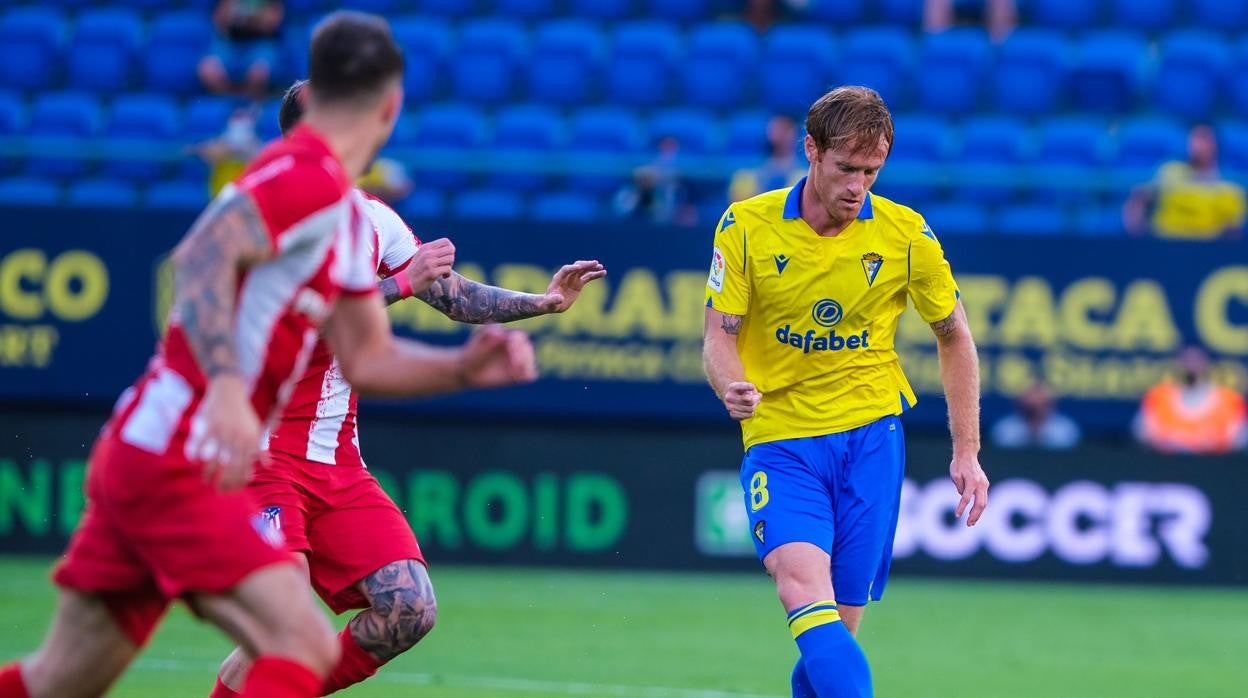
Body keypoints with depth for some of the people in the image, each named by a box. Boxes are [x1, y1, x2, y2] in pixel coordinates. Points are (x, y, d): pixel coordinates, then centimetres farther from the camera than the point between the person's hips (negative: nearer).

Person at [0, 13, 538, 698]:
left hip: (139, 455, 10)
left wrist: (464, 367, 5)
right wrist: (226, 385, -40)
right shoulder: (308, 175, -13)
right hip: (175, 463, -10)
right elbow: (204, 255, -29)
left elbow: (366, 358, 20)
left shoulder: (347, 219, 16)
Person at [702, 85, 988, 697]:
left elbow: (954, 337, 10)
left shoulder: (906, 234, -1)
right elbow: (719, 332, -1)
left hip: (871, 434, 1)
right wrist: (732, 385, -24)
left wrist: (967, 452, 7)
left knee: (839, 623, -2)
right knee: (802, 585, -27)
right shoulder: (746, 226, -4)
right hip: (779, 435, -1)